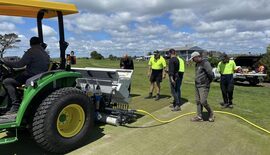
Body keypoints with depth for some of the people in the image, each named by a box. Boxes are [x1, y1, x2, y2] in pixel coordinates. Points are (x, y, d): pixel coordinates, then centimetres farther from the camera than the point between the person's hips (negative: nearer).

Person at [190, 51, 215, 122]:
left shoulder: (205, 63, -15)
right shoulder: (197, 64, 14)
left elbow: (211, 74, -19)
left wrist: (208, 82, -6)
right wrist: (197, 82, 11)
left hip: (203, 86, -9)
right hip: (197, 85, 9)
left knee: (203, 101, -10)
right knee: (198, 101, 9)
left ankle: (211, 114, 13)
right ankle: (199, 117, 17)